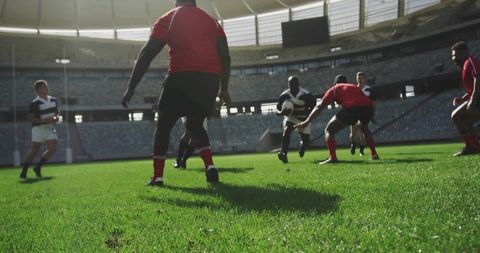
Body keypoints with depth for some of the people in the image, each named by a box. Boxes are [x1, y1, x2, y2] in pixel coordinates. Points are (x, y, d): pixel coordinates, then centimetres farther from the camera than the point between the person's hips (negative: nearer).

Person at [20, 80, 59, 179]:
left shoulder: (53, 100, 5)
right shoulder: (35, 103, -14)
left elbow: (56, 111, 21)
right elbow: (30, 117, -15)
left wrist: (56, 117, -1)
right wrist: (43, 120, -25)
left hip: (50, 128, 6)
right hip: (39, 129, -5)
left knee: (52, 148, -4)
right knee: (34, 150, -2)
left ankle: (38, 167, 12)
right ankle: (24, 170, 12)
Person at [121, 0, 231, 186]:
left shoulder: (168, 19, 12)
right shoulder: (211, 20, 22)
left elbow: (146, 55, 5)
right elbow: (225, 56, 16)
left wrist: (131, 88, 7)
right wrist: (224, 88, 23)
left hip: (183, 77, -4)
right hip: (211, 79, 4)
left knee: (163, 126, 14)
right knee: (195, 125, 23)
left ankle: (157, 177, 9)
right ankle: (210, 167, 4)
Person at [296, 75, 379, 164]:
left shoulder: (334, 89, 23)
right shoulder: (355, 86, 37)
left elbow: (319, 107, 15)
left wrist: (307, 122, 12)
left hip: (352, 108, -5)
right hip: (368, 106, 6)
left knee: (329, 130, 10)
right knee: (364, 127, 37)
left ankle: (333, 158, -5)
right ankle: (374, 154, 33)